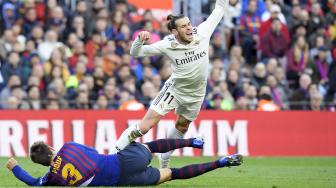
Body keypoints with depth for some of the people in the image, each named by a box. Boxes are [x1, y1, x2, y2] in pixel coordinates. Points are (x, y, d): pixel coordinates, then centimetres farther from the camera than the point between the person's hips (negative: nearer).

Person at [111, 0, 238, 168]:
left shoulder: (202, 33, -14)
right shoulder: (167, 45, -19)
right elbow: (135, 53, -14)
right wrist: (140, 40, -34)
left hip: (195, 94, 4)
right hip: (174, 89, -3)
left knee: (182, 127, 19)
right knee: (144, 126, -12)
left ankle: (164, 161, 43)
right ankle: (112, 155, -2)